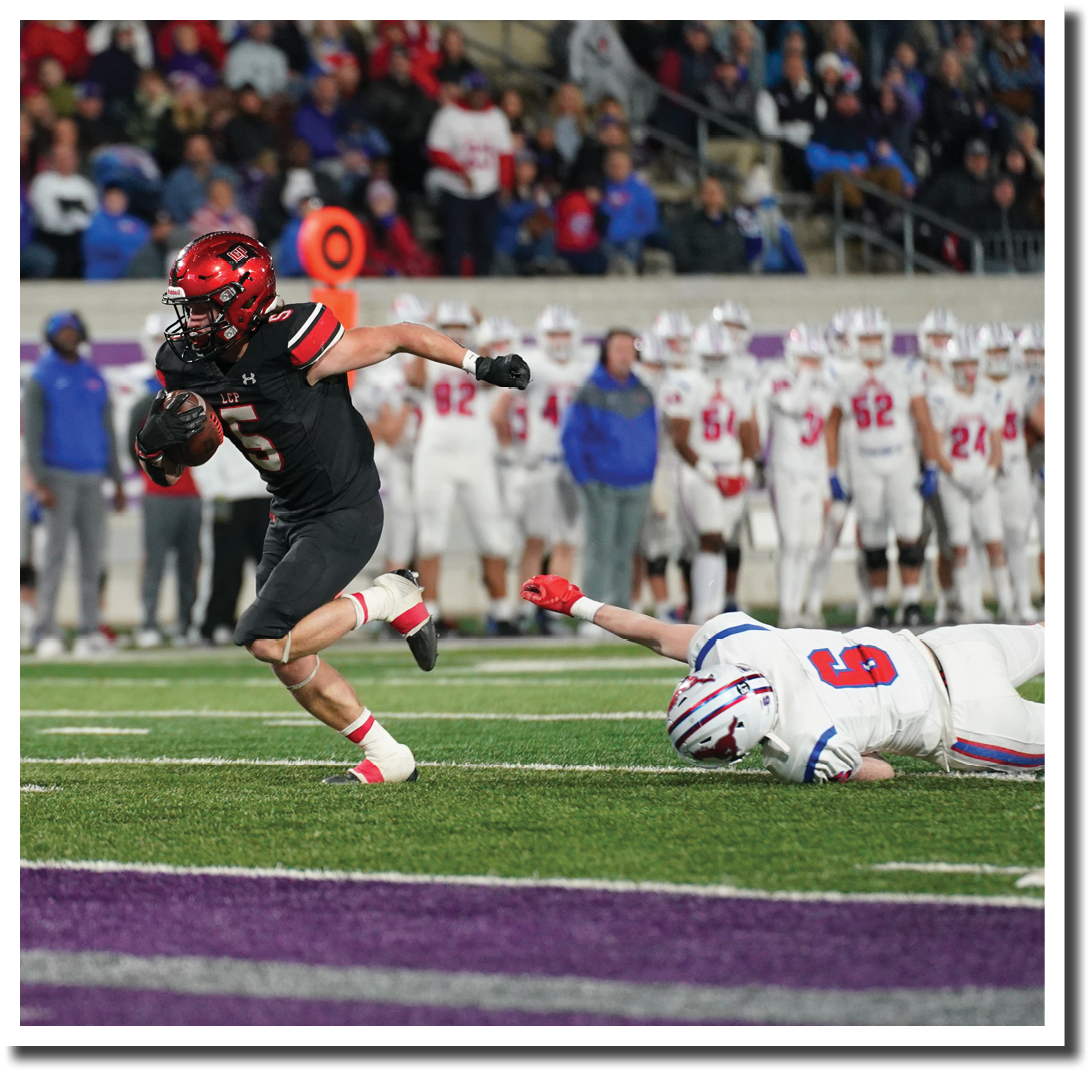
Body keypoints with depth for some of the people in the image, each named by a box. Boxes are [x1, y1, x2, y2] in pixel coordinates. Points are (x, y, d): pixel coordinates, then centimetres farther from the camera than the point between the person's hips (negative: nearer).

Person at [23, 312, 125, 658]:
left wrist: (117, 481, 14)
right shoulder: (41, 379, 0)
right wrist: (39, 483, -14)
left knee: (93, 554, 2)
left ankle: (90, 630, 6)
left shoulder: (95, 378, 14)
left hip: (92, 477, 5)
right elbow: (32, 433, -5)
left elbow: (107, 431, 18)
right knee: (56, 554, -8)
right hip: (59, 476, -5)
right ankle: (47, 633, -8)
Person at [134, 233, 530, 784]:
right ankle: (386, 759, 24)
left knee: (267, 641, -17)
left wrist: (479, 365, -18)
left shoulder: (290, 342, -28)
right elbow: (167, 473, 2)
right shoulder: (188, 364, -7)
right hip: (290, 513, 8)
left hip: (344, 515, -8)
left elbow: (400, 337, -16)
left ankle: (386, 602, 2)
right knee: (289, 660, 10)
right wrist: (153, 439, -20)